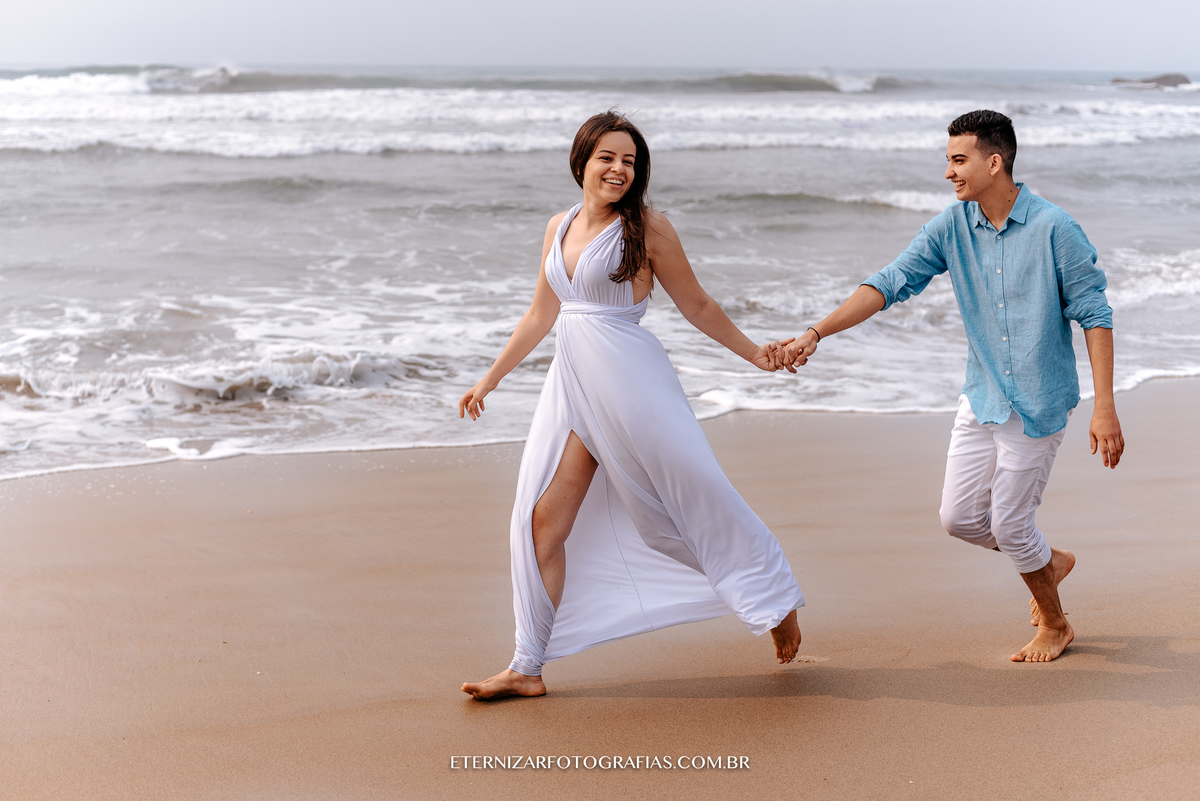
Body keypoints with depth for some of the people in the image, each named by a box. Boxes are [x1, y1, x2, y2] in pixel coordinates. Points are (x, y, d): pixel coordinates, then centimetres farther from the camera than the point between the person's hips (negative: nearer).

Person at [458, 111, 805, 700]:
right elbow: (541, 315, 22)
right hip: (572, 383, 5)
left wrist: (753, 353, -2)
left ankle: (775, 601, 19)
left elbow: (696, 307, 3)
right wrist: (489, 380, 26)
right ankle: (528, 668, 8)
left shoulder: (646, 228, -4)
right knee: (543, 520, 1)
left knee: (693, 493, -2)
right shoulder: (559, 228, 12)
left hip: (629, 380, -5)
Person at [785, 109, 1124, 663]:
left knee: (1009, 522, 1)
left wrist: (1105, 407, -16)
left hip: (1038, 403, -5)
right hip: (980, 399, 5)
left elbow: (1093, 315, -12)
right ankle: (1049, 562, 35)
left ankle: (1054, 624, 27)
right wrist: (817, 333, -17)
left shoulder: (1053, 228, -16)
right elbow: (890, 283, -5)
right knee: (959, 517, 6)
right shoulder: (952, 227, -2)